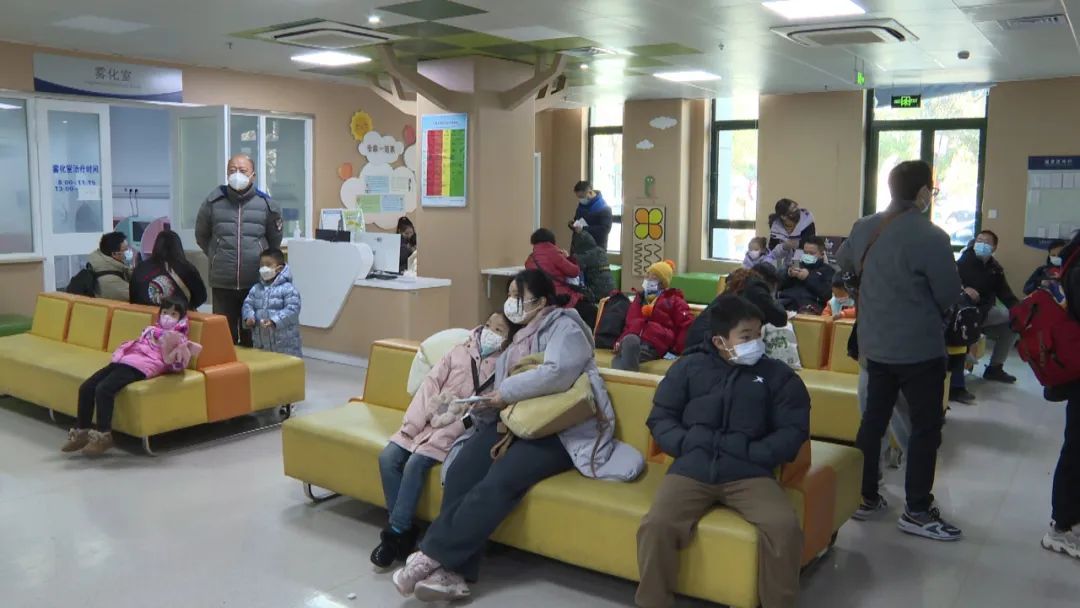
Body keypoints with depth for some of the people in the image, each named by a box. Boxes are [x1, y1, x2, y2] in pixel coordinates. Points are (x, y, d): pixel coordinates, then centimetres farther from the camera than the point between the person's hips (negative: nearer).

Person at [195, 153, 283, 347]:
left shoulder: (266, 204, -2)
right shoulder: (213, 202, 0)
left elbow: (275, 240, 13)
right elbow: (201, 236, 16)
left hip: (256, 283, 0)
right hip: (222, 283, 1)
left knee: (252, 337, 8)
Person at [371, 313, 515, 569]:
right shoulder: (460, 351, 12)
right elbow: (431, 384, 7)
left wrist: (439, 437, -19)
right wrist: (413, 424, -6)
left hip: (455, 430, -5)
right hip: (425, 421, 5)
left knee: (415, 464, -25)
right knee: (388, 458, -13)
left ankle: (396, 533, -12)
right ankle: (403, 530, -5)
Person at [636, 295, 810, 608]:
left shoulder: (777, 374, 11)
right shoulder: (689, 366, 12)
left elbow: (794, 429, 5)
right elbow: (660, 418, 12)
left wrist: (755, 453, -11)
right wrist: (685, 445, -7)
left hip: (749, 472, 0)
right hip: (691, 468, 0)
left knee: (785, 529, -27)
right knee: (656, 525, -25)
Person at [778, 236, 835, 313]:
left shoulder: (828, 270, 19)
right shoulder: (797, 264, 28)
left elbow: (827, 294, 0)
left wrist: (808, 278, -4)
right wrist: (788, 275, 2)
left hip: (810, 303, -3)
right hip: (787, 300, 4)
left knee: (805, 313, -42)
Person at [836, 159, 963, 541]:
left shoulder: (864, 228, 1)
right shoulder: (931, 237, -20)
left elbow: (843, 262, 20)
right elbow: (950, 295, -13)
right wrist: (928, 306, 8)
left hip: (874, 344, 7)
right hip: (920, 348, -6)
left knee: (873, 419, 14)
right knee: (926, 427, 5)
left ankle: (865, 498, 22)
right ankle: (917, 512, 10)